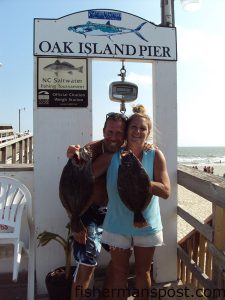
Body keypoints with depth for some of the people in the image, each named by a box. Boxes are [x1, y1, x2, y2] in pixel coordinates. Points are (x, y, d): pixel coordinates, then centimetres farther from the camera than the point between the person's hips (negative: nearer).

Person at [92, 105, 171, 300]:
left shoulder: (155, 156, -12)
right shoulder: (112, 156, -11)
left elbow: (165, 191, -19)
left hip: (147, 225, 0)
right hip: (118, 225, 0)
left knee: (143, 271, 20)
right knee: (119, 272, 16)